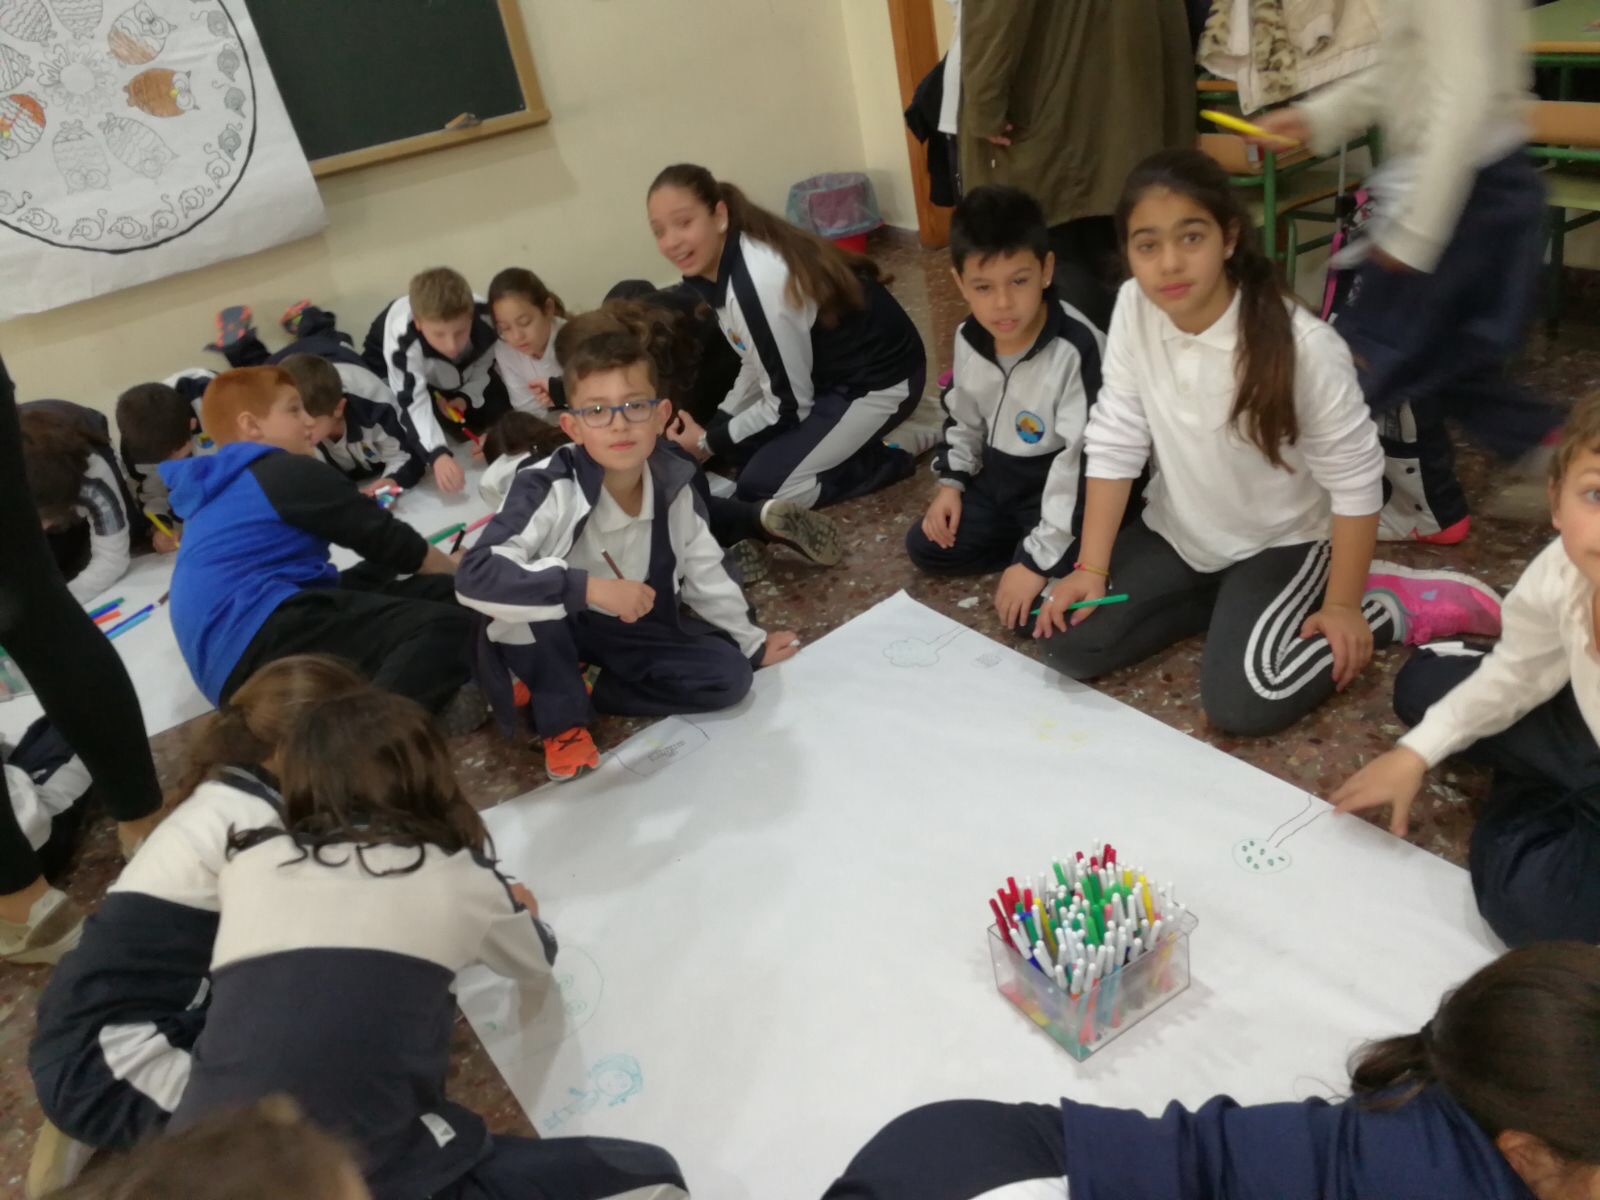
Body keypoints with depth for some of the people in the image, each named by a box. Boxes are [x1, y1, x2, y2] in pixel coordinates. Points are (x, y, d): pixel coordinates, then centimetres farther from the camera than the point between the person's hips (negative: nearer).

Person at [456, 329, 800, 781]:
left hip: (634, 629, 4)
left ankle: (585, 692, -2)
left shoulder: (673, 484, -16)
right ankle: (562, 718, -12)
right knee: (537, 588, -36)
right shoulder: (549, 488, -31)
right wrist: (587, 588, -48)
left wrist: (750, 643, 12)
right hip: (553, 628, -4)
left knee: (728, 676, -11)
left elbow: (704, 573, 1)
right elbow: (474, 575, -43)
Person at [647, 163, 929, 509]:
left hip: (878, 380, -9)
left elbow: (789, 404, -22)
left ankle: (897, 451, -2)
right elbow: (759, 364, 10)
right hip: (828, 368, 9)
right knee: (741, 447, 8)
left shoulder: (757, 283, -31)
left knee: (760, 484, -12)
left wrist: (709, 443, -9)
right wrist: (714, 427, 1)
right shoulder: (720, 268, -2)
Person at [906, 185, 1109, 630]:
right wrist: (951, 481, 4)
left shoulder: (1077, 350, -29)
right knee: (926, 547, 5)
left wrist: (1039, 558, -30)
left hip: (1061, 489, -7)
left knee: (1032, 609, -21)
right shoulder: (969, 338, -6)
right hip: (999, 478, 7)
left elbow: (1082, 462, -29)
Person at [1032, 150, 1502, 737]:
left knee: (1239, 701, -24)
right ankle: (1229, 602, 10)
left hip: (1279, 541, -4)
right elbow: (1115, 442, -11)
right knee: (1068, 643, -9)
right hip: (1178, 533, 5)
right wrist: (1091, 567, -13)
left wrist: (1342, 604, -13)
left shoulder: (1303, 346, -27)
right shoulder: (1133, 311, -16)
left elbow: (1355, 478, -17)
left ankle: (1392, 605, 1)